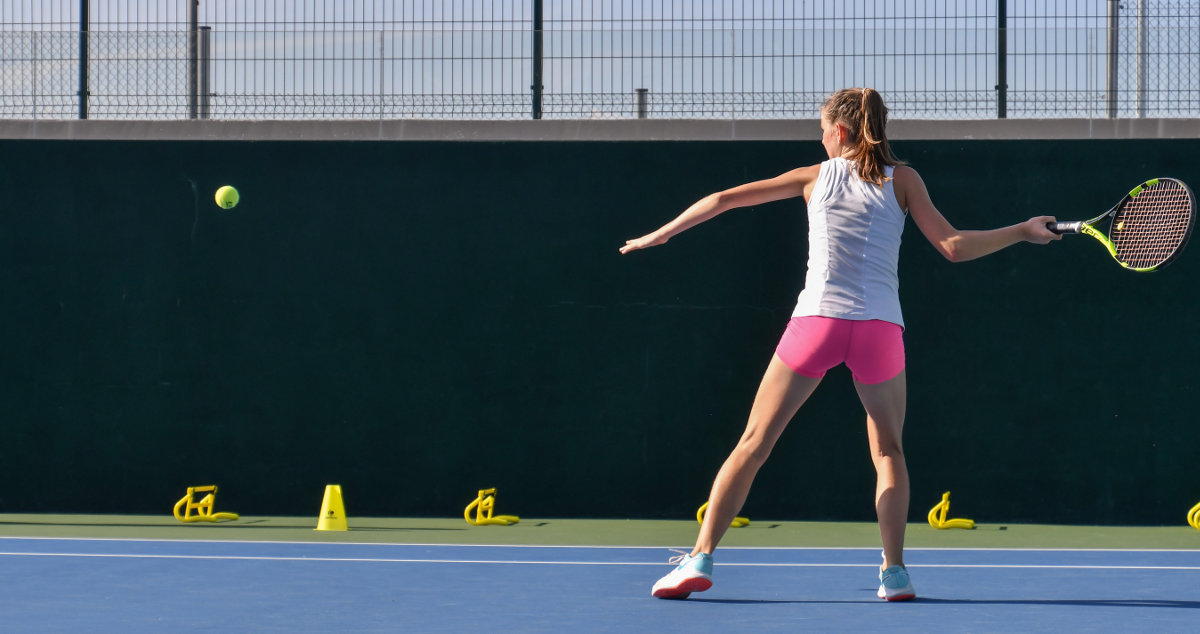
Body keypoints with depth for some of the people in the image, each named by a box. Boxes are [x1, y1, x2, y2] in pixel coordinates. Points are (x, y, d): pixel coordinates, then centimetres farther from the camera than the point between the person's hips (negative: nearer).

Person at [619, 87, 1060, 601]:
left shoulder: (815, 176, 12)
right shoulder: (902, 179, 9)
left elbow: (723, 199, 15)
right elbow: (954, 247, 2)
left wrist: (659, 234, 26)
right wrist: (1022, 232, 13)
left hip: (816, 322, 0)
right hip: (880, 327, 0)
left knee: (754, 443, 5)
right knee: (888, 449, 17)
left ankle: (700, 558, -3)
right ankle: (894, 572, 4)